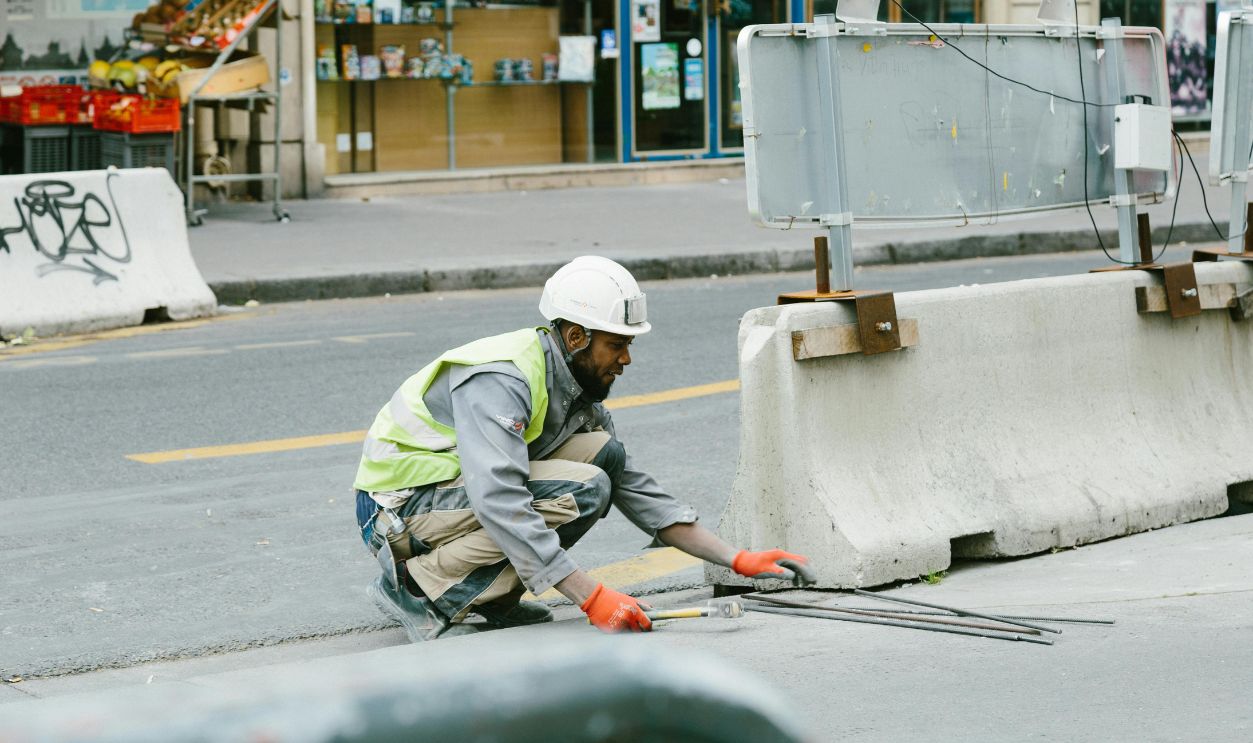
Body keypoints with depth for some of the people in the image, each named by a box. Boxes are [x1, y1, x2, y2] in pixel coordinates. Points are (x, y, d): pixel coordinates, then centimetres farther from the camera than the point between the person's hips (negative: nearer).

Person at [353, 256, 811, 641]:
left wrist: (738, 561, 1)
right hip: (398, 508, -9)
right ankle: (418, 587, -16)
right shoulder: (499, 381, -25)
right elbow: (499, 503, -36)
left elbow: (637, 491, 9)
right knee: (582, 493, -24)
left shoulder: (575, 389, 5)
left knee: (604, 453, -5)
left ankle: (492, 596, -1)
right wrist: (592, 598, -38)